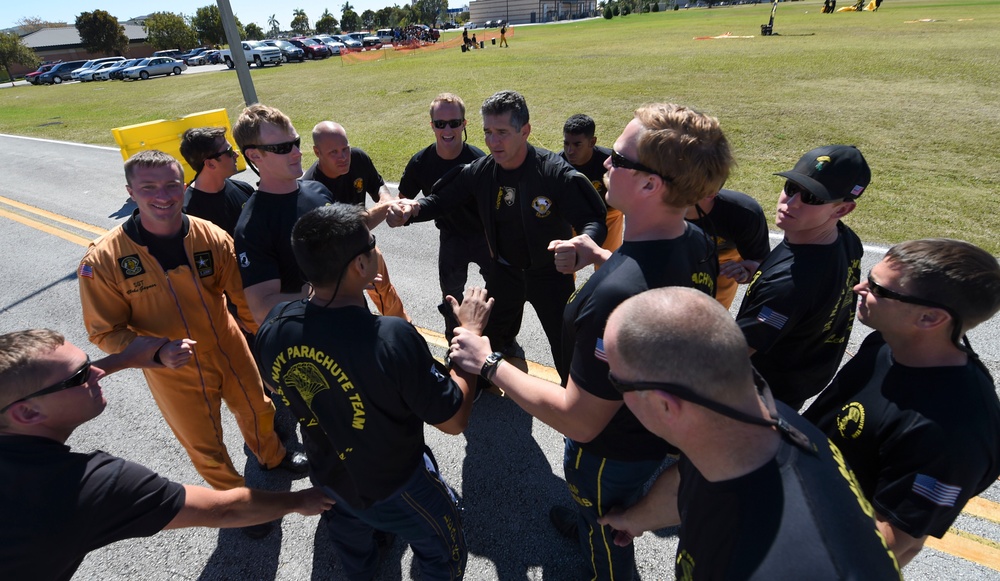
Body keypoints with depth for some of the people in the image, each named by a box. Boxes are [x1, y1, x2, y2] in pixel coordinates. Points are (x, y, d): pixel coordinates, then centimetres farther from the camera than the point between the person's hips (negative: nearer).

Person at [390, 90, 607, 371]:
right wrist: (413, 208, -27)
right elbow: (441, 200, -4)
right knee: (491, 338, 24)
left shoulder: (557, 173, -25)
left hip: (549, 274, -4)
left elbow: (594, 221, -28)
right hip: (504, 271, 5)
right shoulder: (480, 171, -11)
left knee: (567, 349, 8)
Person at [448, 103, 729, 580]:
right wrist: (599, 255, 2)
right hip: (658, 427, 8)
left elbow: (578, 420, -35)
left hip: (613, 451, -8)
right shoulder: (695, 242, -15)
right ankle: (586, 525, 70)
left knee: (606, 542, 27)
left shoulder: (616, 296, -45)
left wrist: (489, 364, -26)